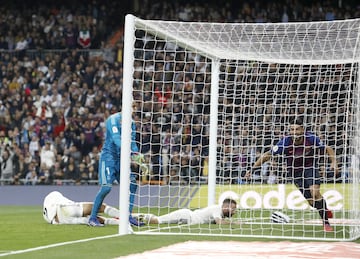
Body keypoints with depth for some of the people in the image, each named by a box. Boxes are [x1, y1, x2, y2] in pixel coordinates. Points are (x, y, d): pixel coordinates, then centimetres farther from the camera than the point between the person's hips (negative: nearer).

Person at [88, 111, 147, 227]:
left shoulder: (131, 123, 8)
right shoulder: (113, 120, -15)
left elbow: (132, 143, 10)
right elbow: (116, 140, -26)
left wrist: (139, 162, -1)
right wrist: (133, 153, -38)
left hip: (121, 158, 7)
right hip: (108, 157, -7)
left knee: (132, 184, -2)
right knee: (106, 187, -15)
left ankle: (128, 216, 6)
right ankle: (92, 218, -5)